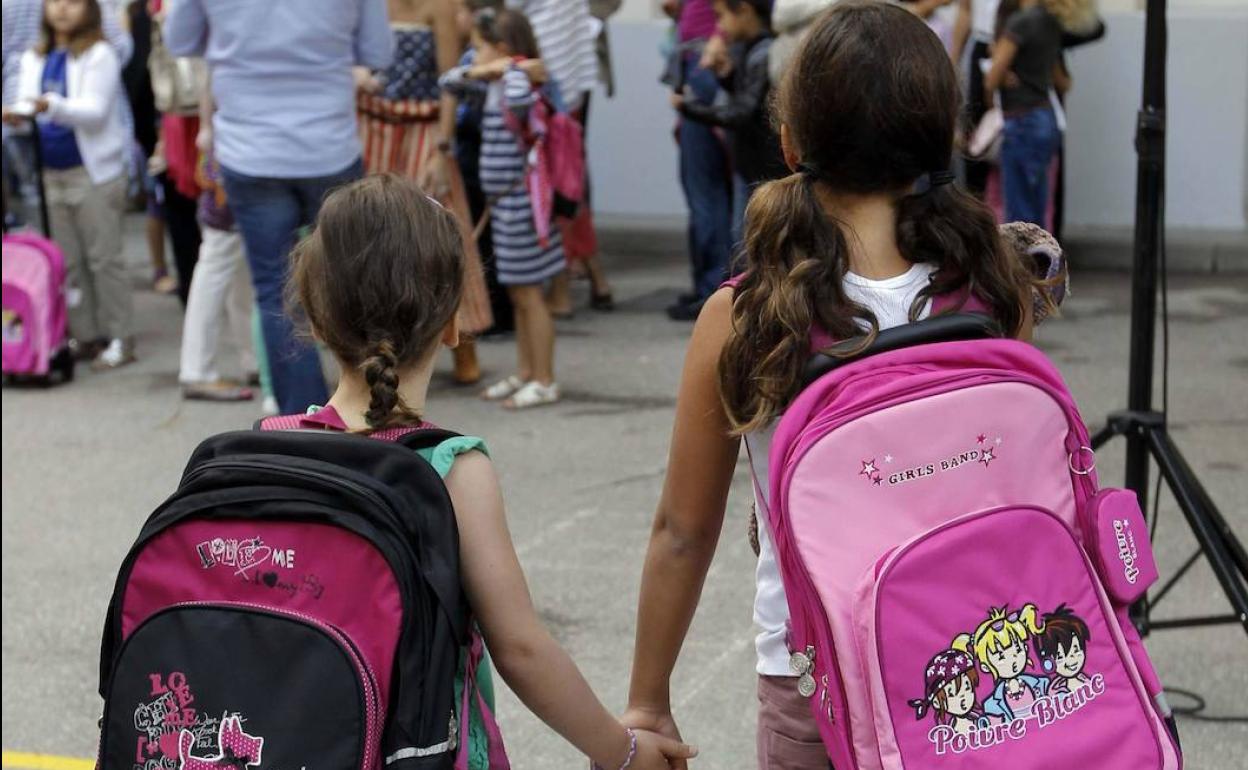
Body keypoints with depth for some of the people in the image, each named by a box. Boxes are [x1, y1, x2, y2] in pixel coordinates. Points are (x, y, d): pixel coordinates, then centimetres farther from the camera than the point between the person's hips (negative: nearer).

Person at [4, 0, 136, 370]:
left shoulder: (99, 55, -6)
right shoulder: (34, 59, 13)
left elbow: (96, 111, -15)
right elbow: (27, 103, 7)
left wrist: (52, 106, -31)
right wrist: (17, 115, -17)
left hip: (93, 172, -6)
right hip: (50, 173, 6)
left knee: (103, 259, -2)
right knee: (68, 262, 9)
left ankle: (120, 339, 3)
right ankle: (86, 336, 16)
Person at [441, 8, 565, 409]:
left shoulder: (517, 82, -17)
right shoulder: (492, 84, 9)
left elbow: (520, 98, -42)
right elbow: (448, 83, 21)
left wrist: (511, 69, -23)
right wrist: (475, 72, 2)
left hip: (518, 201, -9)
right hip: (502, 201, 9)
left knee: (529, 294, -1)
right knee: (517, 295, 16)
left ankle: (545, 382, 7)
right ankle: (524, 374, 26)